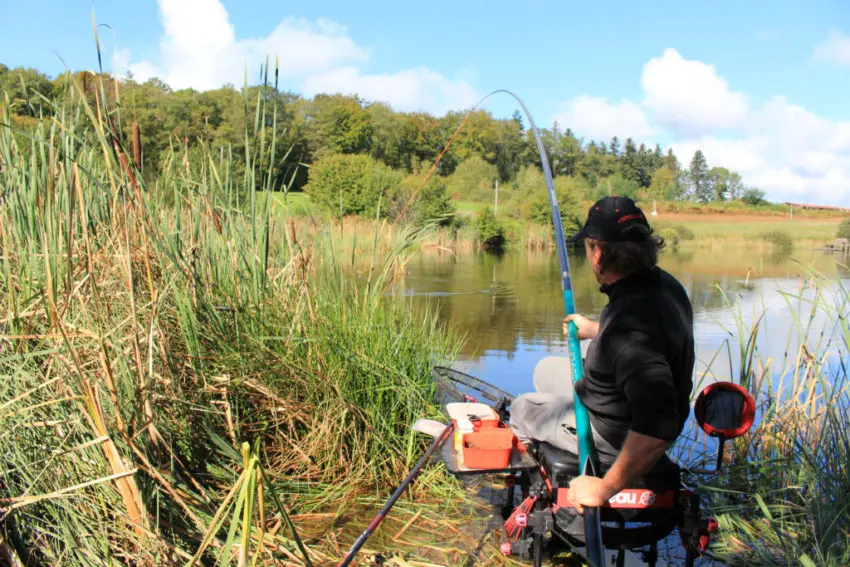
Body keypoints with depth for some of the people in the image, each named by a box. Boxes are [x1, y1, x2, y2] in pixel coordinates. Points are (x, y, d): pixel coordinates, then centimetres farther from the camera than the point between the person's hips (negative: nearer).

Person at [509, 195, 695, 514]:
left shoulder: (631, 323, -40)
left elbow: (658, 429, -45)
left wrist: (605, 489, -36)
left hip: (615, 437, -9)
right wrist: (595, 330, 28)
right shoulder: (661, 283, -9)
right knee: (547, 369, 25)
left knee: (522, 408, 13)